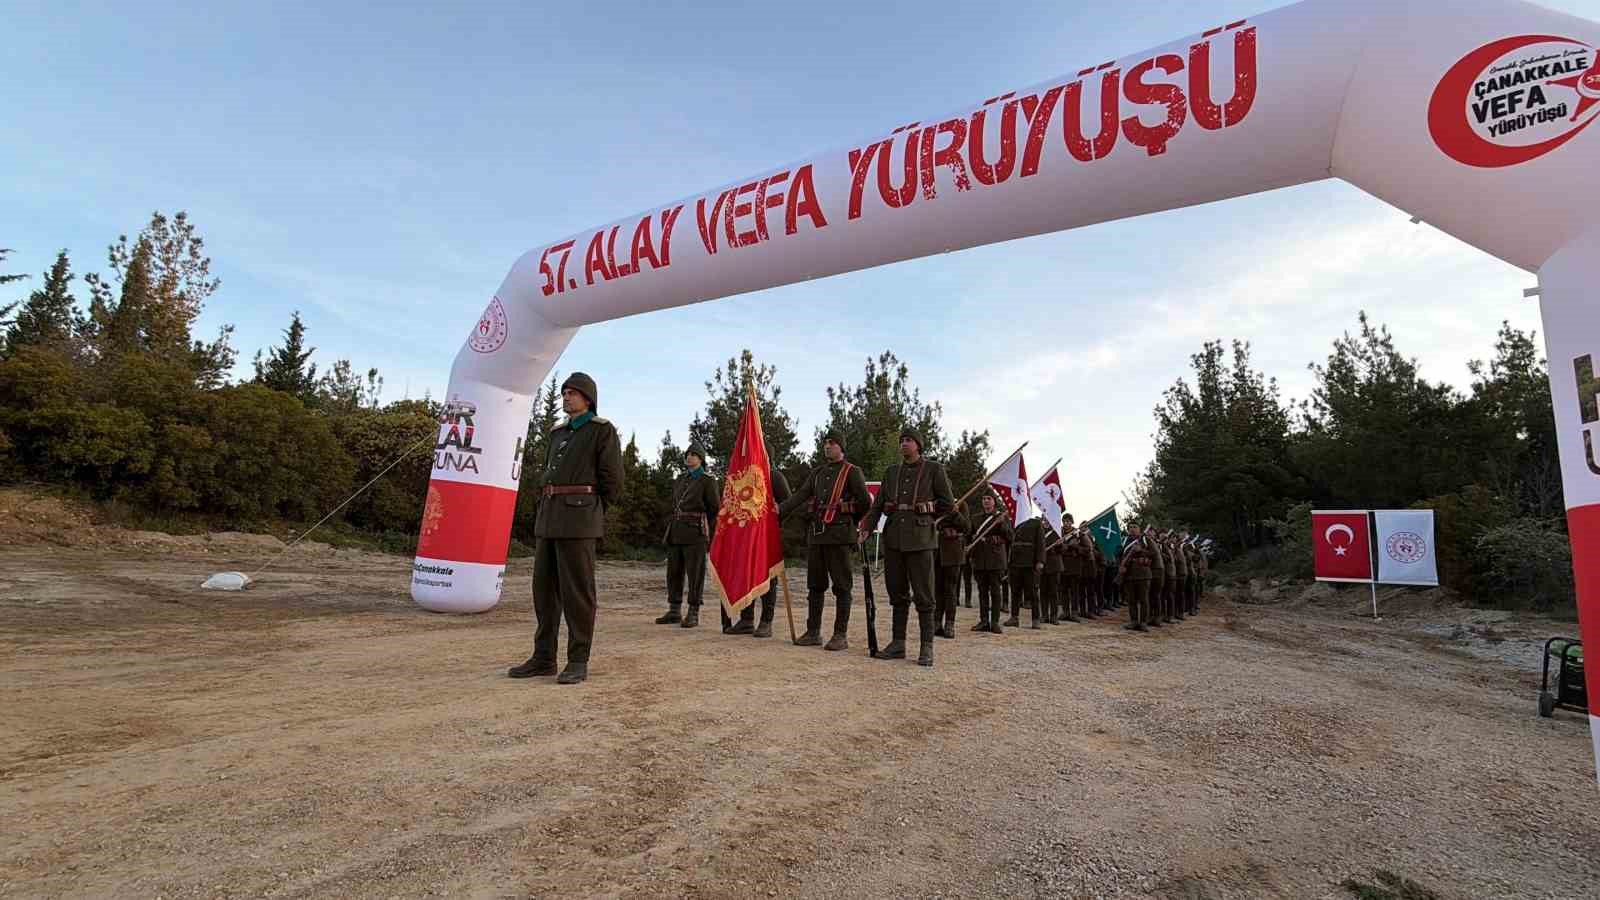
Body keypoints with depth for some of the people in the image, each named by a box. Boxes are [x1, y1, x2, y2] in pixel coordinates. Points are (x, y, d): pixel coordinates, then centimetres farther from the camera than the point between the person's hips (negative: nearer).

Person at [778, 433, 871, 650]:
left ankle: (841, 635, 4)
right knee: (815, 585, 9)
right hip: (816, 533, 6)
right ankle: (813, 632, 18)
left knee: (841, 585, -1)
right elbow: (801, 495, 6)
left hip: (839, 534, -6)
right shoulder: (817, 472, 16)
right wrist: (780, 510, -8)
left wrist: (851, 521, 7)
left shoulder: (852, 471, -1)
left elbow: (865, 501, -3)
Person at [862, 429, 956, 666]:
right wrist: (867, 528, -4)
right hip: (893, 537, 4)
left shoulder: (934, 470, 1)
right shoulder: (891, 472, 13)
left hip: (920, 538, -4)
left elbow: (948, 505, 2)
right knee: (897, 592, 9)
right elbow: (878, 504, 8)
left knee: (923, 595, -3)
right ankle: (898, 644, 16)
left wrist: (925, 519, 10)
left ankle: (927, 648, 3)